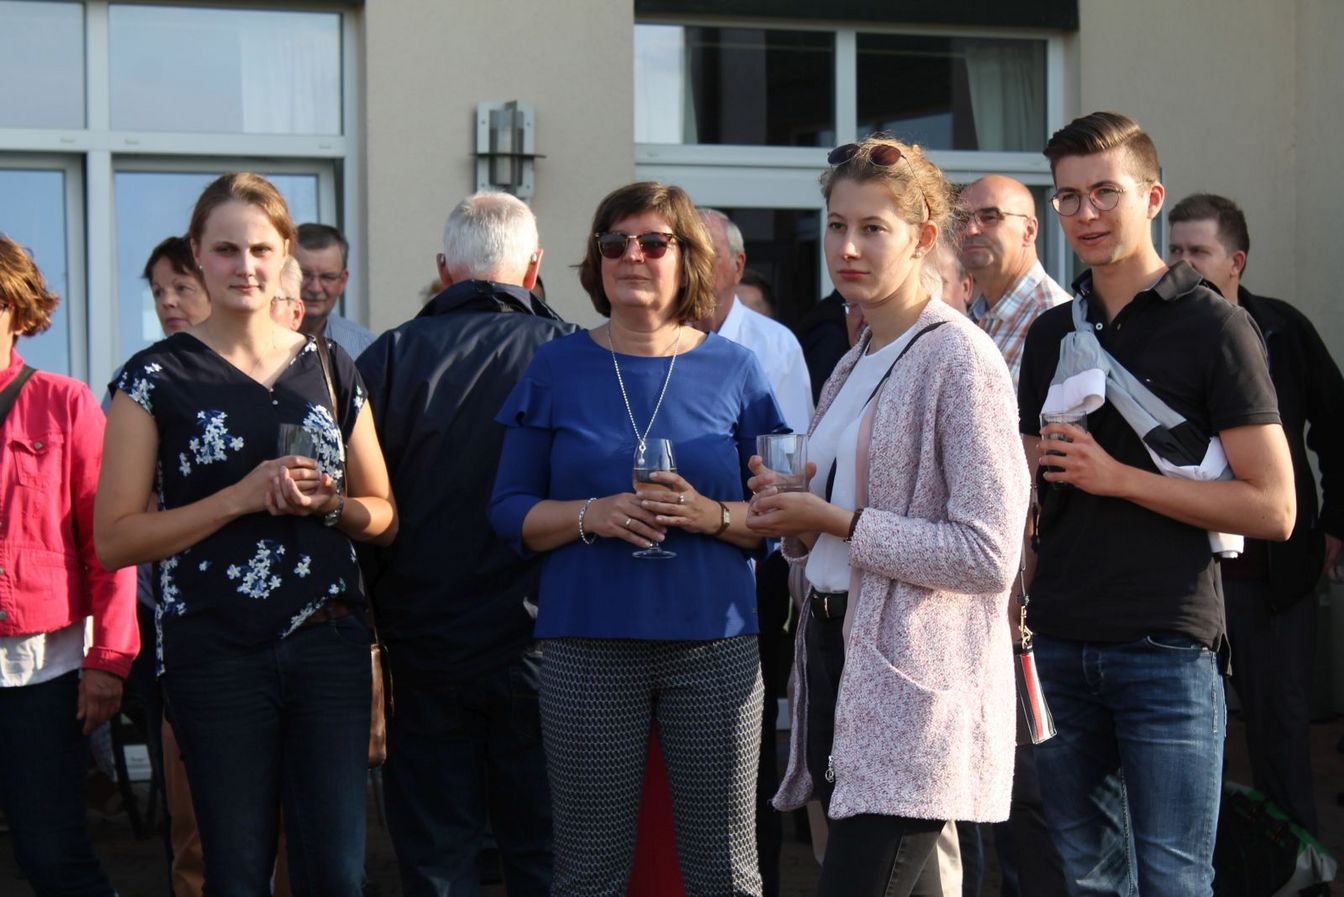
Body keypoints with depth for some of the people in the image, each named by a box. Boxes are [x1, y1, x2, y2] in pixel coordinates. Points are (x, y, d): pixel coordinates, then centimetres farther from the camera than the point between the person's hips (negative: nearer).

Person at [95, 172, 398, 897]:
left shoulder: (330, 369, 10)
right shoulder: (157, 377, 0)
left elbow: (383, 515, 16)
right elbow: (114, 538, -6)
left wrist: (328, 503, -6)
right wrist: (242, 498, -15)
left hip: (328, 641, 3)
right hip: (215, 653, -2)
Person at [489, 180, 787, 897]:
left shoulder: (733, 370, 7)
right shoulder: (556, 369, 8)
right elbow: (509, 511, 7)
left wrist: (713, 515, -13)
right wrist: (592, 516, -11)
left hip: (713, 647, 0)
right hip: (589, 649, 0)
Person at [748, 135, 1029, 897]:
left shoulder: (961, 359, -10)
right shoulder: (855, 367, 17)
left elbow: (990, 555, -18)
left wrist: (836, 522, -14)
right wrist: (794, 520, 3)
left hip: (914, 685, -8)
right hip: (837, 656, 8)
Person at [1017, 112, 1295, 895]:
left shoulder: (1212, 326, -4)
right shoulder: (1051, 334, 13)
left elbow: (1273, 509, -9)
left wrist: (1119, 478, -14)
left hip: (1167, 650, -5)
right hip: (1059, 645, 5)